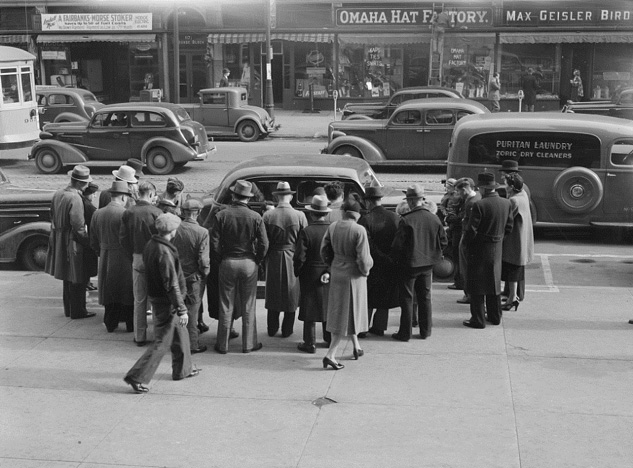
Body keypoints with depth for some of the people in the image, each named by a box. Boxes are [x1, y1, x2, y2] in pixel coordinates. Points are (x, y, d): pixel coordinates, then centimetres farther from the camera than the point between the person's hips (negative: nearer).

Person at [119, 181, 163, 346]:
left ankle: (139, 336, 16)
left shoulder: (128, 212, -1)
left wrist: (133, 254, 14)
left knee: (139, 300, 11)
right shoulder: (156, 212, -14)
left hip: (137, 259, 4)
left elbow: (122, 238, 2)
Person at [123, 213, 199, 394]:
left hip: (155, 295, 9)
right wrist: (182, 309, -21)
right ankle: (137, 377, 0)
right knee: (162, 343, -1)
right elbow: (172, 285, -26)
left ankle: (183, 369, 38)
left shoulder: (150, 245, 2)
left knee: (180, 334, 24)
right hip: (166, 302, -9)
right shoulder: (165, 252, -26)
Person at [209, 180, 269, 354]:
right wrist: (256, 260, 6)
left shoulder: (221, 215, -7)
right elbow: (264, 244, -8)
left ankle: (223, 344, 15)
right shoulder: (255, 217, -7)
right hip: (249, 264, 0)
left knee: (226, 306, 9)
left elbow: (214, 243, -8)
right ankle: (249, 344, 17)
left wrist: (220, 260, 6)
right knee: (248, 307, 10)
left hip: (227, 263, 0)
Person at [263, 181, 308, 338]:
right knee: (291, 296, 11)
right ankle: (287, 330, 17)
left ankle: (272, 329, 23)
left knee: (273, 294, 15)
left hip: (273, 259, 1)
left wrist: (263, 259, 10)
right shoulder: (299, 216, -10)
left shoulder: (268, 215, -9)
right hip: (293, 259, -1)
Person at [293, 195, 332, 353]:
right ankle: (330, 339, 28)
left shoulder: (306, 232, -17)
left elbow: (300, 257, -16)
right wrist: (330, 271, 10)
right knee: (328, 307, 18)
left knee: (310, 309, 5)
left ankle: (310, 343, 10)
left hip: (310, 276, -4)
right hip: (330, 277, 4)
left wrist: (296, 272, 1)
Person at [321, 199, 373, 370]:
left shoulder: (332, 227, -5)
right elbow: (363, 259, -21)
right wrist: (365, 269, 0)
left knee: (340, 311, 21)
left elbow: (324, 251, 2)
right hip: (353, 275, -5)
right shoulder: (359, 230, -20)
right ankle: (330, 354, -3)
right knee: (349, 314, 4)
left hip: (336, 273, 6)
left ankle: (356, 347, 35)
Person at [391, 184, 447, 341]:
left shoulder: (406, 220, -19)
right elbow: (443, 241, 4)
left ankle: (405, 333, 11)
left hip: (409, 264, -5)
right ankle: (425, 331, 23)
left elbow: (397, 245, -17)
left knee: (407, 299, 6)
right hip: (428, 264, 5)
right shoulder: (434, 219, -3)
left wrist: (397, 261, 0)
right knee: (425, 297, 16)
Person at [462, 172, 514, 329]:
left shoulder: (479, 205, -21)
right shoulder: (506, 203, -1)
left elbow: (471, 230, -19)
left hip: (479, 249, -6)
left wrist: (465, 241, -2)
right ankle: (495, 316, 28)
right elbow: (508, 227, 6)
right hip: (497, 249, 6)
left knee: (477, 285, 3)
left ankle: (478, 319, 6)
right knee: (494, 281, 19)